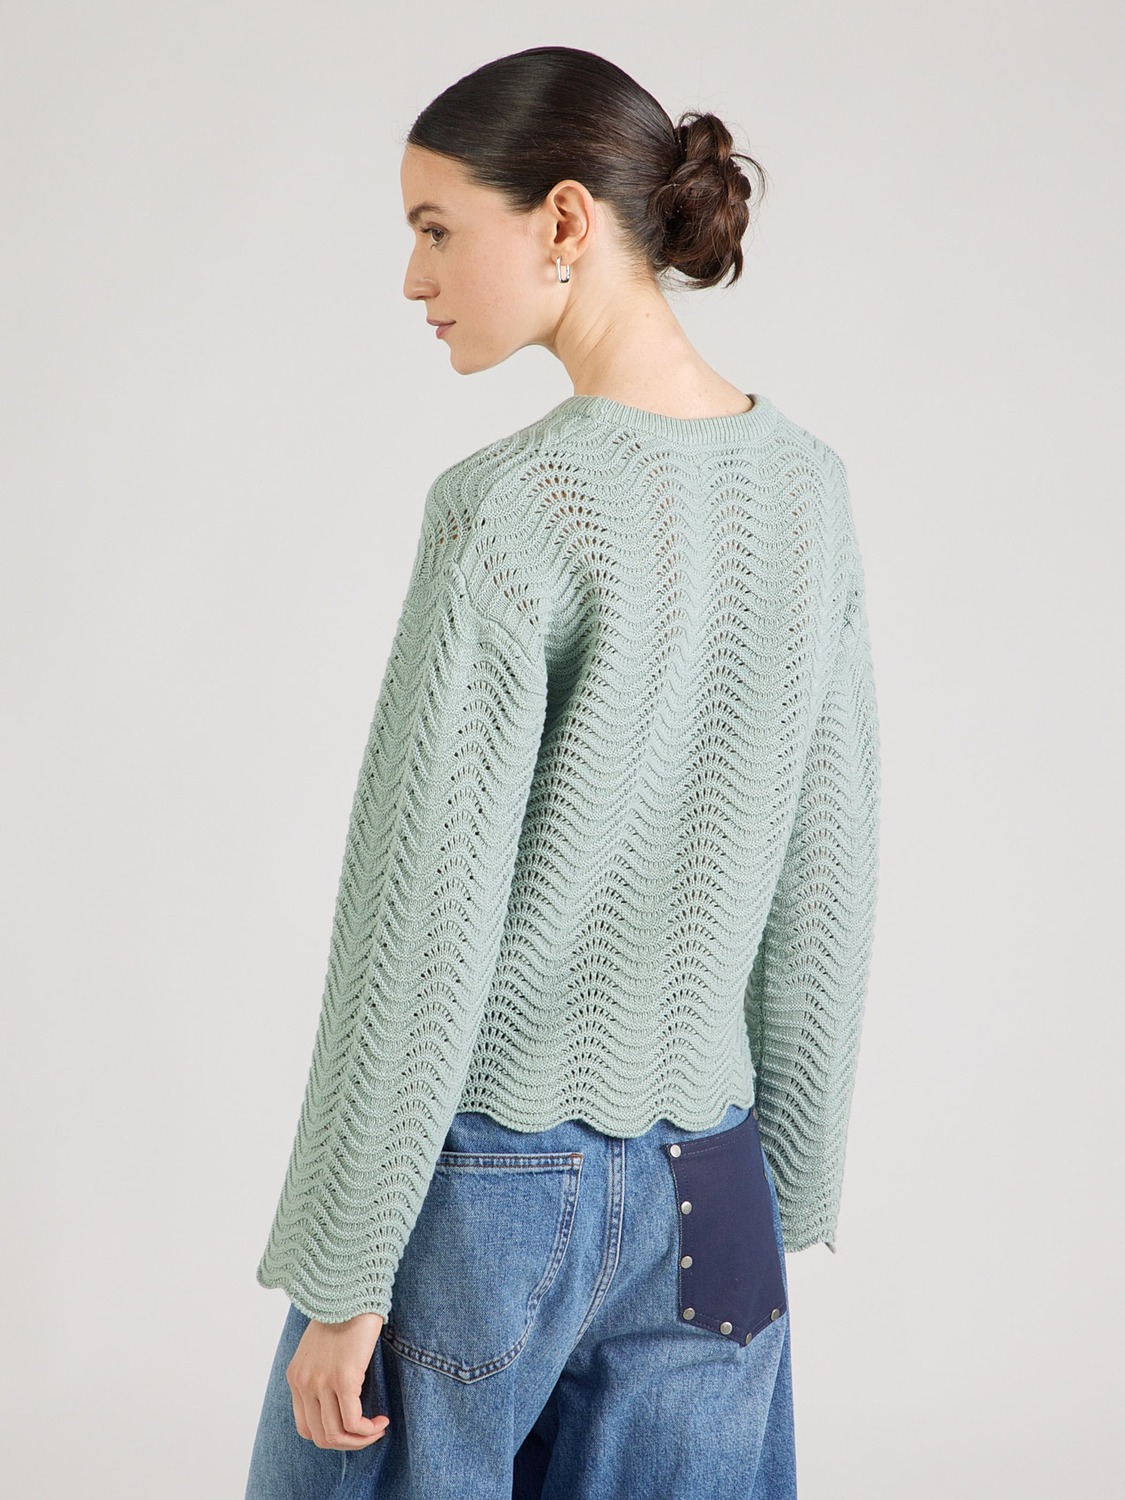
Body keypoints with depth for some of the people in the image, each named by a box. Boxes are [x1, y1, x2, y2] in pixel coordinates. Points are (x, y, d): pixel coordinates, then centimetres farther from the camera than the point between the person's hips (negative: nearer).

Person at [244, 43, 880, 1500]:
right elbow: (824, 882, 6)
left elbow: (428, 916, -18)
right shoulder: (808, 483, 2)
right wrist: (787, 1186, 15)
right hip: (702, 1196, 6)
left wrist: (344, 1270, -10)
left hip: (482, 1176, -5)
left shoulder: (512, 509, -18)